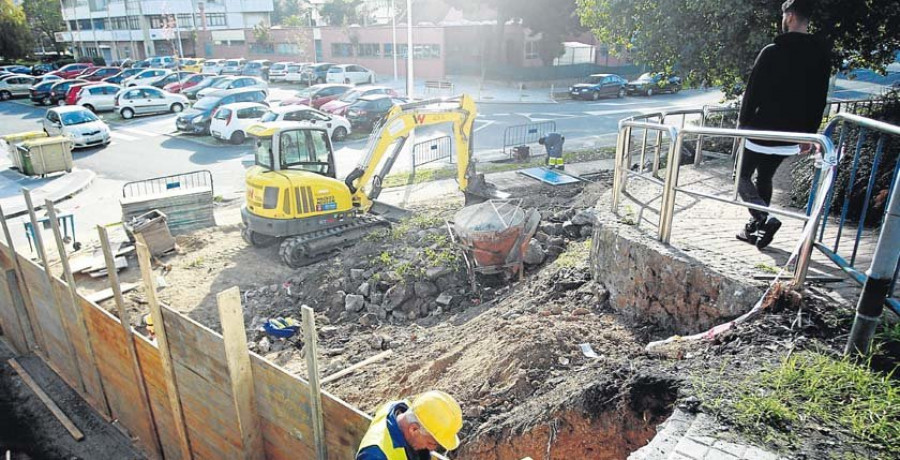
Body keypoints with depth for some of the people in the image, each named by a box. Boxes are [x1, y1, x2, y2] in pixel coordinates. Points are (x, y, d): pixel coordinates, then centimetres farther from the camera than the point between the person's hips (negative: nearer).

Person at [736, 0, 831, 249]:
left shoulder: (773, 52, -14)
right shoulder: (822, 54, 5)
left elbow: (753, 91, -12)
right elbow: (820, 100, 9)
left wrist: (743, 121, 0)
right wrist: (809, 133, 16)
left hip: (762, 130, -6)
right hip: (791, 135, 6)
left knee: (742, 176, 7)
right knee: (765, 178, 18)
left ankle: (766, 218, -12)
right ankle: (756, 228, 23)